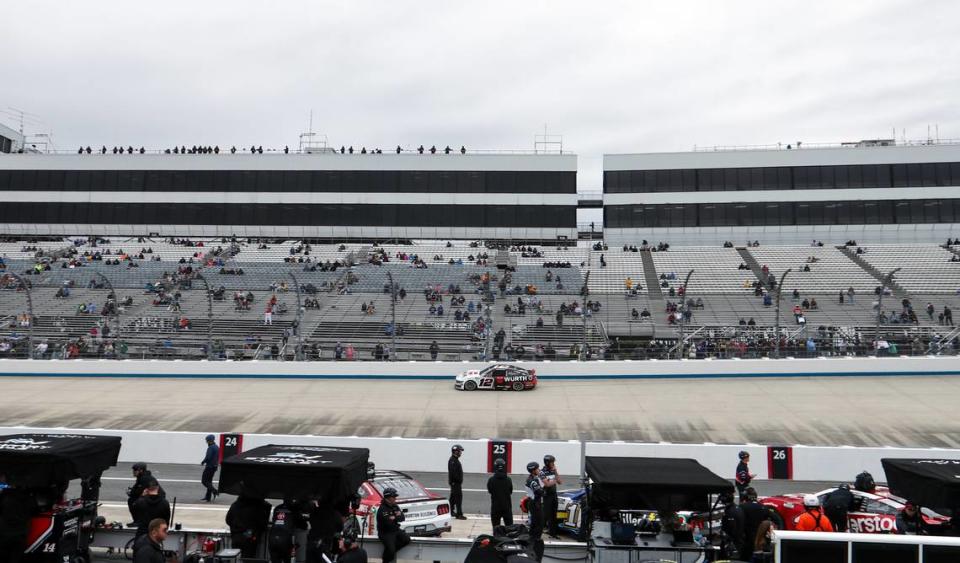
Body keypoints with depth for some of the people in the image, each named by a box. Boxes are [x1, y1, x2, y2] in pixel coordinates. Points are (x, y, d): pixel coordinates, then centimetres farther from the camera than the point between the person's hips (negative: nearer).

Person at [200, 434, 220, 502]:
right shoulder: (217, 447, 11)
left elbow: (207, 457, -23)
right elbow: (218, 457, 16)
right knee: (209, 481, 14)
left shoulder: (210, 448, -18)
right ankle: (208, 497, 15)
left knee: (204, 480, -2)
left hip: (209, 466, -9)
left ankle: (214, 491, -13)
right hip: (215, 466, 9)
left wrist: (202, 462, -7)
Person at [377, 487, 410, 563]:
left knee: (407, 539, -14)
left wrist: (394, 518, -16)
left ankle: (391, 550, 1)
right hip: (385, 533, -7)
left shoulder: (395, 506, 9)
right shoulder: (382, 509, -16)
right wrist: (397, 517, -9)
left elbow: (402, 518, 2)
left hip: (396, 530, 7)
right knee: (390, 550, -23)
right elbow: (388, 522, -25)